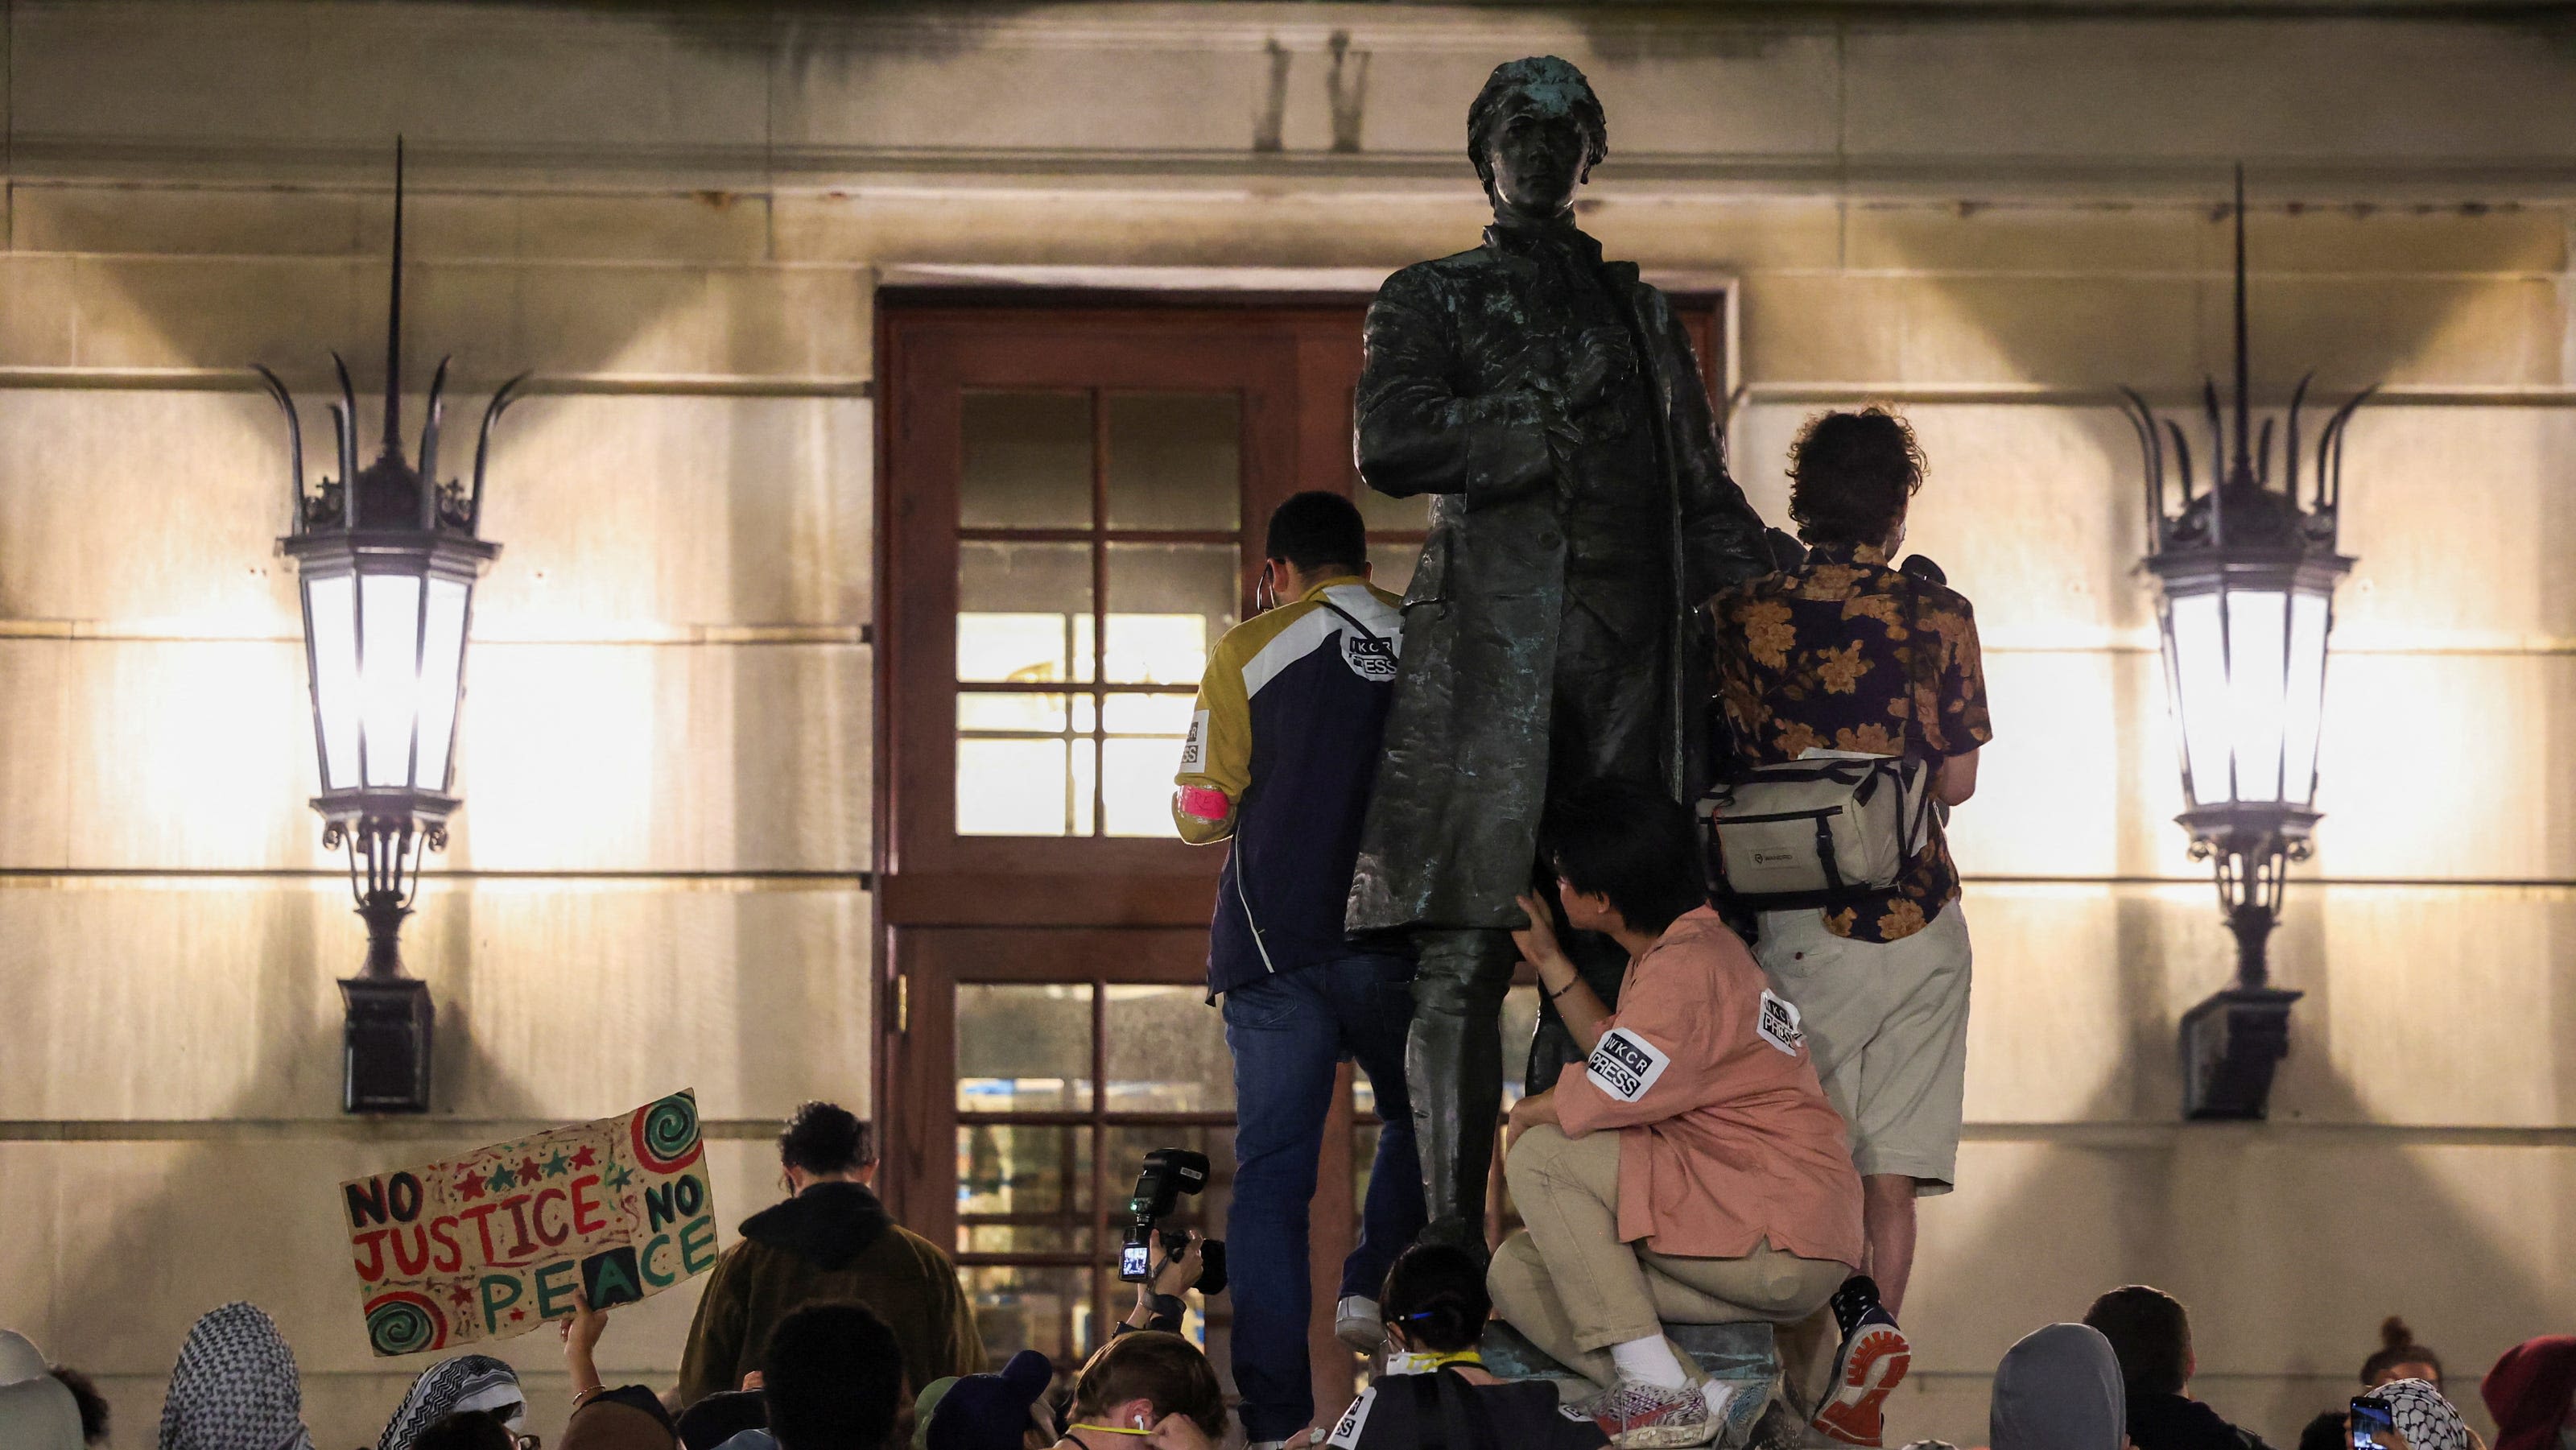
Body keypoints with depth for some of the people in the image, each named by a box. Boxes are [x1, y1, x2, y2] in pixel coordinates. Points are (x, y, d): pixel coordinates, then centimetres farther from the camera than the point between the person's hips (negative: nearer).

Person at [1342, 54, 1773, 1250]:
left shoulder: (1643, 316, 25)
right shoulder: (1429, 300, 14)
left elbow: (1707, 499, 23)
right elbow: (1391, 444, -5)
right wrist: (1549, 424, -6)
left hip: (1633, 643, 4)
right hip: (1488, 636, -4)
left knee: (1601, 947, -2)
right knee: (1463, 950, -11)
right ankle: (1454, 1237, -12)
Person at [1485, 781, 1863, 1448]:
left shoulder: (1683, 971, -17)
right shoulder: (1690, 945, 15)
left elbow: (1599, 1103, -18)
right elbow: (1620, 1058, 24)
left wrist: (1524, 1115, 2)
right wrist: (1549, 960, 26)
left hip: (1779, 1243, -10)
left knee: (1542, 1155, -13)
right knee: (1519, 1273, 6)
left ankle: (1655, 1388, -15)